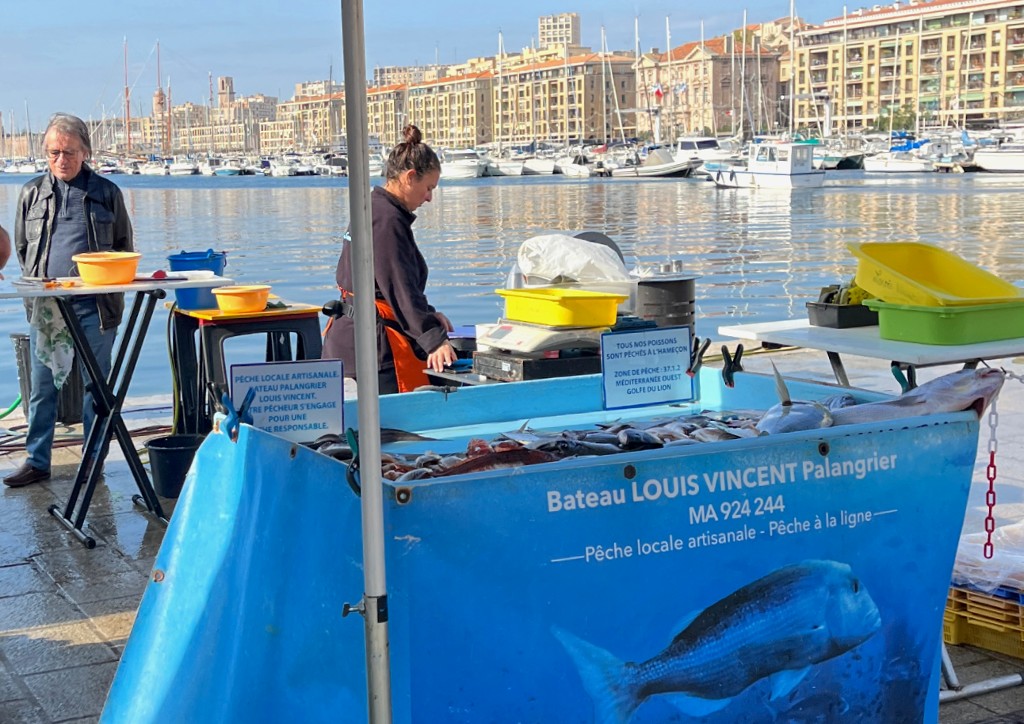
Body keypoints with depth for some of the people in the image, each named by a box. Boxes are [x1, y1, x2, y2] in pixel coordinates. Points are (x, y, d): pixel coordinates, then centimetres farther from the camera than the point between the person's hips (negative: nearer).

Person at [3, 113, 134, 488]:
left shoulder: (106, 192, 7)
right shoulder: (32, 193, 11)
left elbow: (124, 247, 13)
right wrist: (38, 282, 9)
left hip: (94, 306, -2)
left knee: (95, 384, 4)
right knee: (42, 387, 4)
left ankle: (94, 458, 14)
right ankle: (37, 460, 12)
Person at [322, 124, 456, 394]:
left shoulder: (373, 208, 17)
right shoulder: (387, 220, -15)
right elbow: (400, 288, -23)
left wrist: (428, 315, 28)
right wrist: (434, 340, -26)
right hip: (373, 344, -11)